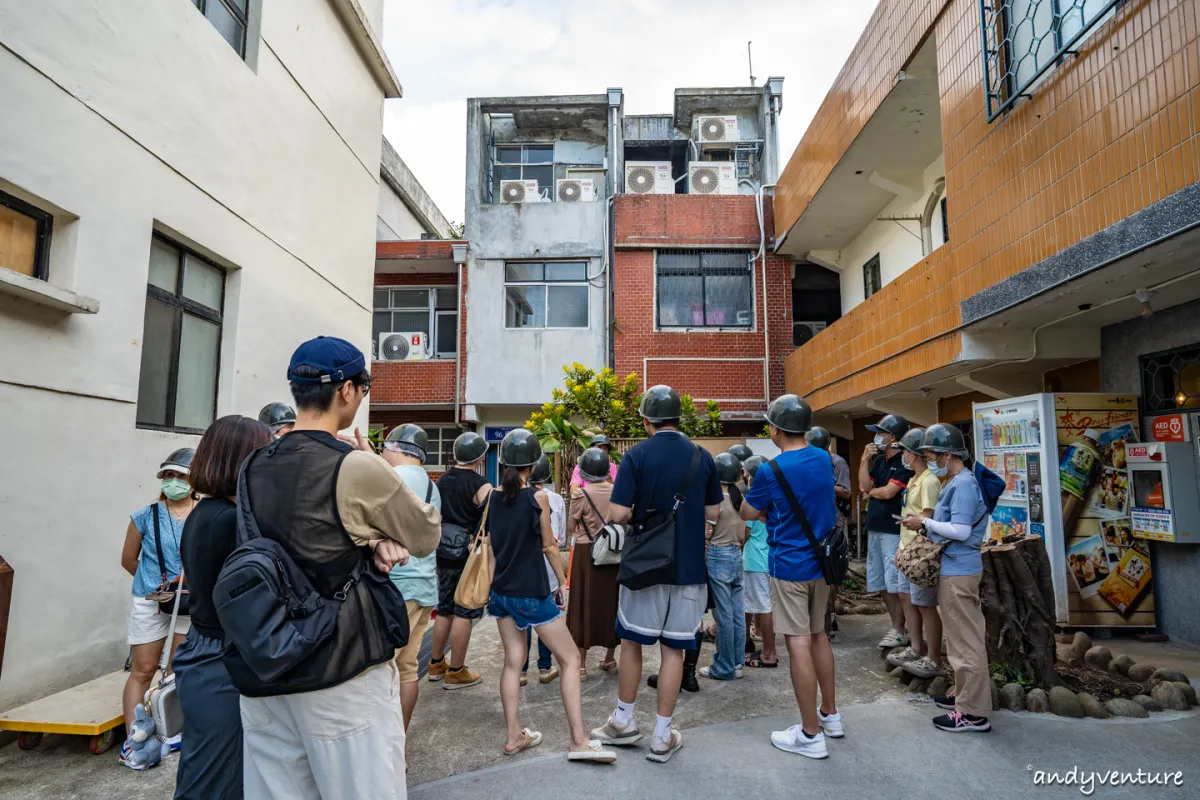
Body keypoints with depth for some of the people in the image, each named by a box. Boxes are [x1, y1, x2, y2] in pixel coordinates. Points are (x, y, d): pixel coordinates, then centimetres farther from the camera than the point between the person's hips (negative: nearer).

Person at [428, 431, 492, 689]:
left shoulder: (441, 480, 6)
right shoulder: (481, 486, -14)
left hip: (445, 555, 7)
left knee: (444, 610, 18)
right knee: (464, 614, 2)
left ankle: (436, 664, 29)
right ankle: (456, 672, 9)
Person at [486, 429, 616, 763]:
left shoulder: (492, 499, 0)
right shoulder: (537, 498, -14)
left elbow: (489, 543, 8)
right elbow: (549, 546, -8)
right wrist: (563, 582, 4)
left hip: (501, 591, 6)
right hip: (533, 594, -6)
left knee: (513, 661, 15)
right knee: (571, 660, 4)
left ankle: (513, 736, 21)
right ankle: (579, 740, 4)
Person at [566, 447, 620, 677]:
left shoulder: (581, 493, -11)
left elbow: (571, 527, -6)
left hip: (587, 554, -4)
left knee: (584, 604, 4)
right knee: (610, 602, 14)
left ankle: (581, 664, 9)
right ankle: (610, 659, 25)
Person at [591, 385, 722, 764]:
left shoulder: (637, 455, -10)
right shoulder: (702, 457, -1)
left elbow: (618, 513, -16)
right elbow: (713, 512, 7)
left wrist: (640, 512, 5)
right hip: (688, 566, 2)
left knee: (632, 641, 15)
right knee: (673, 648, 9)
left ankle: (624, 722, 28)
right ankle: (662, 737, 17)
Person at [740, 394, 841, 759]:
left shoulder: (772, 471, -18)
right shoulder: (824, 459, 2)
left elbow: (747, 514, -5)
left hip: (790, 565, -7)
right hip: (823, 560, 7)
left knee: (798, 643, 0)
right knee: (818, 635, 20)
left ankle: (811, 735, 8)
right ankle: (830, 714, 33)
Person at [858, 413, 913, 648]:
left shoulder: (904, 462, -12)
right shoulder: (878, 460, 12)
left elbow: (888, 492, -18)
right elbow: (864, 487, 4)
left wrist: (871, 491, 2)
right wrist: (865, 460, -2)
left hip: (893, 529, -9)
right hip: (875, 527, 9)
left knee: (895, 583, -3)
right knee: (882, 582, 13)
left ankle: (899, 631, 6)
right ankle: (896, 627, 23)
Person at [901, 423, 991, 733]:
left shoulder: (963, 484, -18)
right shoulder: (955, 482, 12)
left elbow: (960, 531, -24)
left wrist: (925, 523, -14)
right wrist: (928, 524, 6)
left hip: (958, 571, -10)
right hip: (954, 569, 10)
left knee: (965, 641, -3)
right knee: (961, 638, 18)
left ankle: (973, 712, 5)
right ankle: (965, 695, 29)